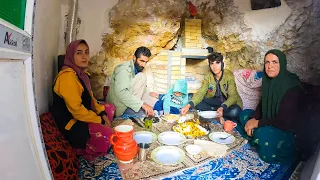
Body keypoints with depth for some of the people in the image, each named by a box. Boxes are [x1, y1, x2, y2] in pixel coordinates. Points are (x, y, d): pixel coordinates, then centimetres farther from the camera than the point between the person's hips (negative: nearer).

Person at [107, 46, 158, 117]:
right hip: (120, 107, -8)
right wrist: (142, 104, -34)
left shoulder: (137, 70, 8)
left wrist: (148, 94, -2)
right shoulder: (123, 69, -19)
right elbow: (121, 93, -31)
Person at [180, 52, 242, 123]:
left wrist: (222, 108, -43)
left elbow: (233, 96, -23)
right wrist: (189, 105, -35)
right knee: (197, 103, -21)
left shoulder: (229, 75, -19)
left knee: (234, 112, -37)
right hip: (216, 101, 3)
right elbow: (201, 93, -17)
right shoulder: (208, 77, -7)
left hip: (230, 101, -3)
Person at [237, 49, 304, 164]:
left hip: (288, 130, -7)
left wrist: (257, 123, -20)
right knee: (245, 114, -2)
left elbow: (285, 121, -26)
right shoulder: (268, 81, -2)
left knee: (263, 133, -33)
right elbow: (262, 104, 8)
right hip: (268, 122, 7)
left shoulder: (293, 88, -24)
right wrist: (253, 119, -10)